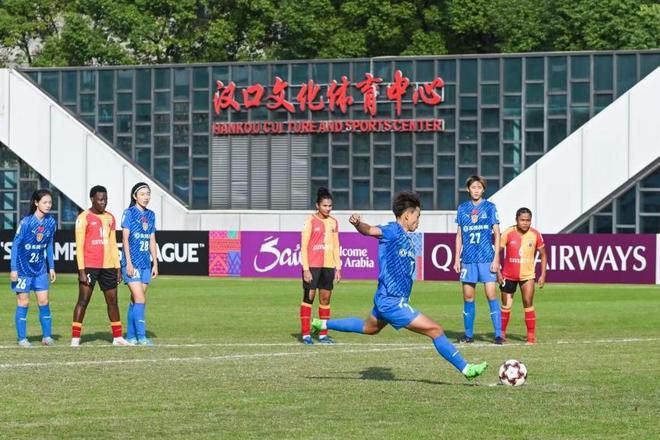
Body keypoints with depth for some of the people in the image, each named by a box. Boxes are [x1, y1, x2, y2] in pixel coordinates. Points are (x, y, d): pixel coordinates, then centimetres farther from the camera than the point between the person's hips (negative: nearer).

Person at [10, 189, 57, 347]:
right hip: (23, 268, -5)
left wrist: (51, 267, 10)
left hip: (40, 268, 5)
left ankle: (47, 336, 12)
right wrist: (14, 269, -14)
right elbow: (15, 245, -12)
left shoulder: (51, 222, -2)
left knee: (44, 301, 3)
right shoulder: (26, 222, -17)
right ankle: (22, 339, 7)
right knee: (23, 303, 1)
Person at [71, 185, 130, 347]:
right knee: (83, 300, -8)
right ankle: (75, 338, -7)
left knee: (112, 300, 9)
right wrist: (81, 270, -14)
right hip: (89, 266, -6)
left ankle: (117, 337, 17)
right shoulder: (84, 218, -5)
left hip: (108, 266, 6)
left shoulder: (110, 218, 14)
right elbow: (79, 246, -8)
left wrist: (117, 268, 13)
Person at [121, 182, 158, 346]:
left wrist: (155, 263, 12)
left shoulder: (150, 215, 13)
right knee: (140, 299, -13)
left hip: (145, 263, 6)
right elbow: (125, 239, -8)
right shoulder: (129, 213, -5)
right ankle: (141, 336, -14)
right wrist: (128, 262, -14)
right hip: (132, 263, -6)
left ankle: (130, 336, 13)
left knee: (135, 300, 8)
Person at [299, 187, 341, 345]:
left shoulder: (333, 222, 11)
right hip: (312, 265, -5)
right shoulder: (311, 221, -5)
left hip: (328, 266, 5)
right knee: (309, 297, -4)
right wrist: (306, 269, -13)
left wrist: (338, 268, 11)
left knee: (325, 298, 6)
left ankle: (323, 334, 11)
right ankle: (306, 334, -3)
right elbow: (304, 246, -7)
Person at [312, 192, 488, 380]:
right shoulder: (393, 230, -15)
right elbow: (370, 230, -33)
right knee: (435, 330, -9)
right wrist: (358, 224, -52)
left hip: (386, 299, 11)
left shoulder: (406, 237, 12)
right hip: (392, 301, -11)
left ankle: (322, 324, 45)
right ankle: (465, 368, -2)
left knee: (369, 328, 35)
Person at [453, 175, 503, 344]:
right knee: (468, 297, 5)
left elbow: (497, 234, 1)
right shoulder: (462, 208, 9)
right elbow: (459, 235, 14)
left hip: (487, 259, -3)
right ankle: (469, 334, 14)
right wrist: (457, 259, 9)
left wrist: (496, 259, -6)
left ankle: (498, 334, -7)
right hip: (468, 259, 3)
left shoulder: (490, 207, 1)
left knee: (491, 295, -9)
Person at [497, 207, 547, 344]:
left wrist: (543, 275, -1)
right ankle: (502, 332, 23)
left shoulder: (535, 235, -7)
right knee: (506, 305, 8)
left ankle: (531, 335, -6)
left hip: (527, 275, -1)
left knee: (528, 303, -12)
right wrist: (498, 272, -11)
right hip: (508, 275, 1)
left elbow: (543, 254, 4)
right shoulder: (508, 233, -10)